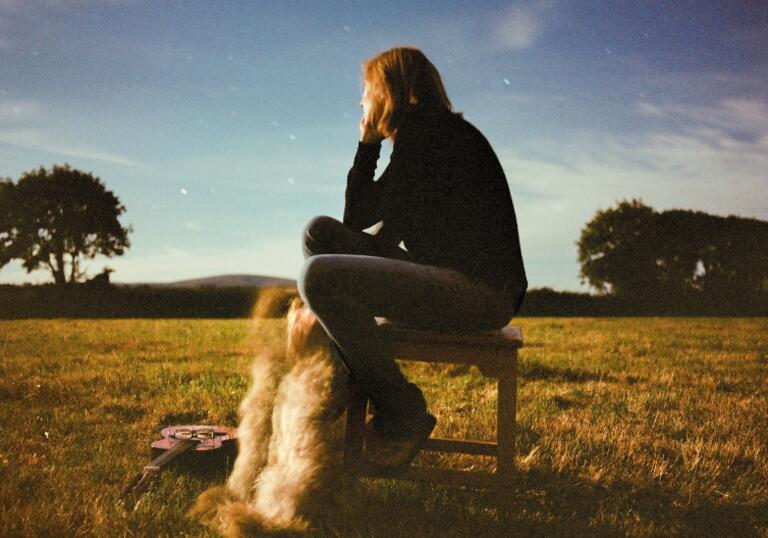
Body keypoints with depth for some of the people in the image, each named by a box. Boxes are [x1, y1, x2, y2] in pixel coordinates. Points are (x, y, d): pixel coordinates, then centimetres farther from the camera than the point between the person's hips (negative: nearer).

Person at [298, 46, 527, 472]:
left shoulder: (431, 131, -7)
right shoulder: (422, 135, 22)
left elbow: (391, 231, -11)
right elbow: (356, 218, 19)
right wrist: (368, 143, 16)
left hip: (479, 292, -10)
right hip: (460, 289, 10)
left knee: (318, 277, -23)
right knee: (320, 231, 11)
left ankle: (402, 413, -11)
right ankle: (346, 387, 8)